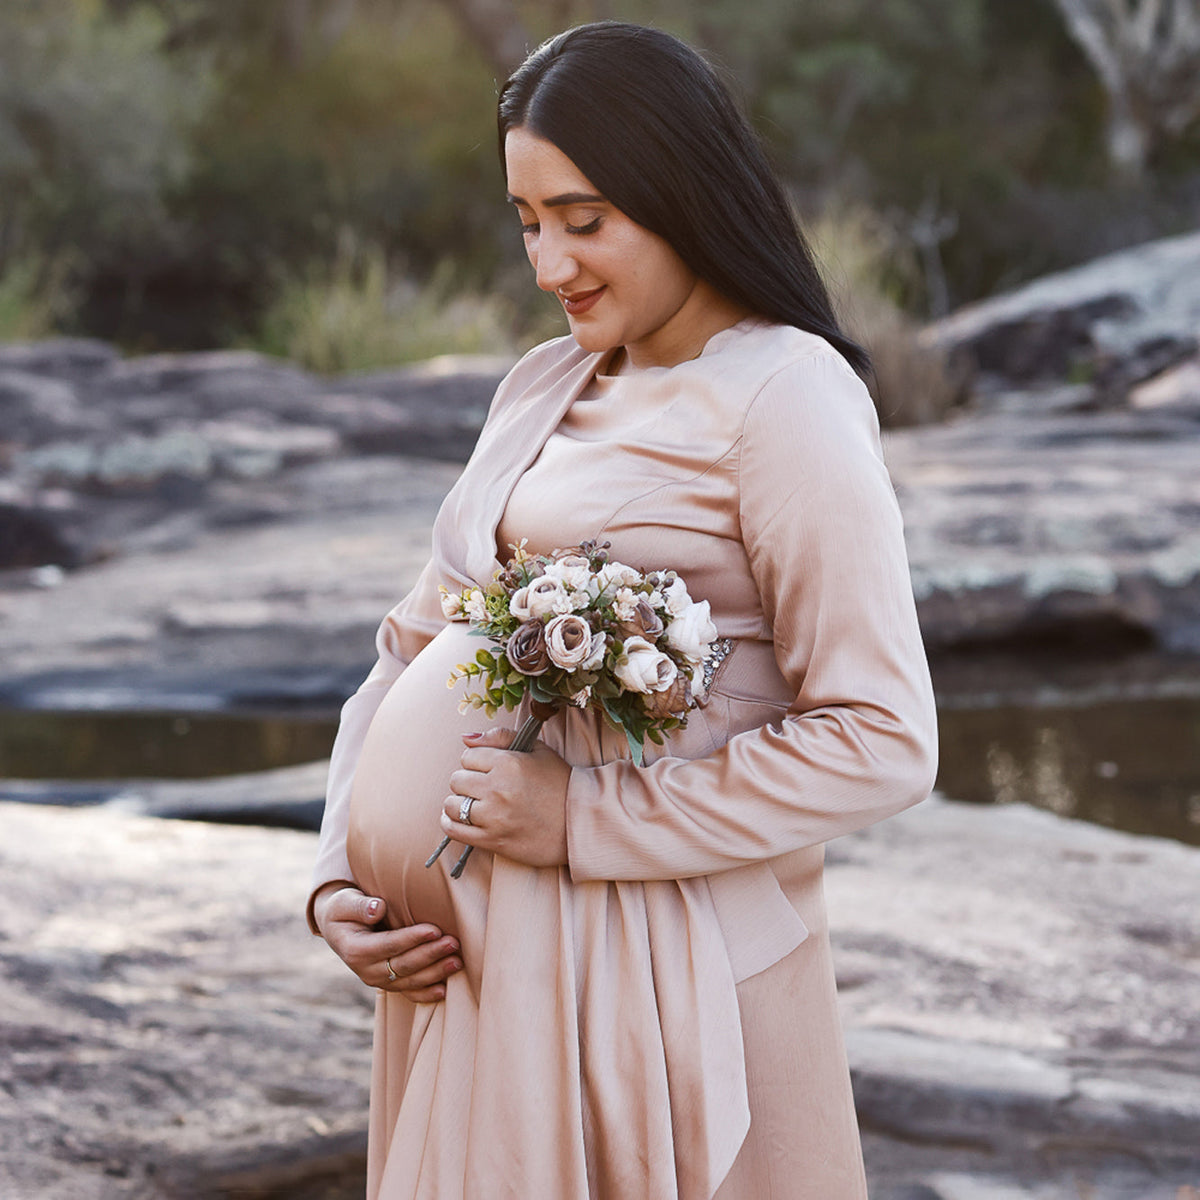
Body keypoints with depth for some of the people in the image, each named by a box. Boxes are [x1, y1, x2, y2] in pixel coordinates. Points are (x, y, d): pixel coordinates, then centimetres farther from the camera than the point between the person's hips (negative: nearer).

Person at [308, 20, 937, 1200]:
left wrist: (588, 821, -17)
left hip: (650, 960, -7)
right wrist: (339, 878, 5)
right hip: (471, 965, 7)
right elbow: (416, 645, 19)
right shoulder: (545, 386, 14)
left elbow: (881, 742, -16)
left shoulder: (782, 398, -10)